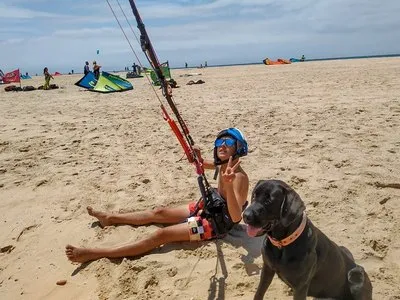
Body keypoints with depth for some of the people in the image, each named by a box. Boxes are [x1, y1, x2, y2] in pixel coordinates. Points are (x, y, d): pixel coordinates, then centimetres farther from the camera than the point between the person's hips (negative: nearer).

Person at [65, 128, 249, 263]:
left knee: (161, 235, -16)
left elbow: (236, 217, -38)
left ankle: (96, 254, -15)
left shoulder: (240, 178, -27)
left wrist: (229, 185, -54)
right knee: (159, 213, 13)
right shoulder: (223, 165, 0)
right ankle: (110, 219, 30)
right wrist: (198, 158, -1)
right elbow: (202, 164, 24)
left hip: (217, 223, -9)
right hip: (208, 208, 9)